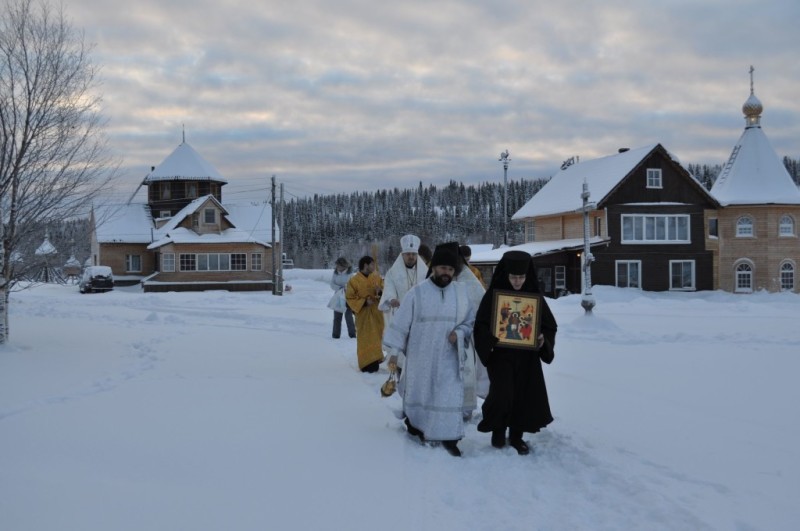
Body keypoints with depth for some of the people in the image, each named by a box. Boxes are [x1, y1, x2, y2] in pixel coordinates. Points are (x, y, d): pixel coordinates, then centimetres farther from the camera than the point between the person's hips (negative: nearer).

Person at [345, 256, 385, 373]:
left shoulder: (377, 278, 6)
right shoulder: (353, 281, -8)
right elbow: (350, 298, -7)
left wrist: (380, 292, -15)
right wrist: (364, 302, -19)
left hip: (376, 314, 4)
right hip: (363, 315, -4)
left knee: (376, 338, 10)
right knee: (365, 340, -3)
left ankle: (374, 360, 22)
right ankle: (367, 364, 0)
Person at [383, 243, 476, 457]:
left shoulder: (461, 293, -1)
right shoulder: (417, 293, -10)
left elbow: (470, 322, 8)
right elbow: (400, 324, -7)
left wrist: (459, 333, -13)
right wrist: (393, 352, -7)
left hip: (448, 358, 2)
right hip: (420, 357, -1)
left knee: (450, 397, -2)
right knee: (417, 394, 14)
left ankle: (449, 437, 8)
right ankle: (414, 427, 37)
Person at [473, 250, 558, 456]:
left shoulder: (535, 297, 1)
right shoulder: (494, 294, -7)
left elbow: (549, 325, 6)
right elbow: (481, 325, -7)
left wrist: (544, 340, -13)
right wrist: (490, 338, -25)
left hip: (527, 357, 3)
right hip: (501, 355, -3)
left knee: (525, 396, 6)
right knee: (502, 395, -11)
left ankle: (517, 436, 25)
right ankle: (498, 431, 15)